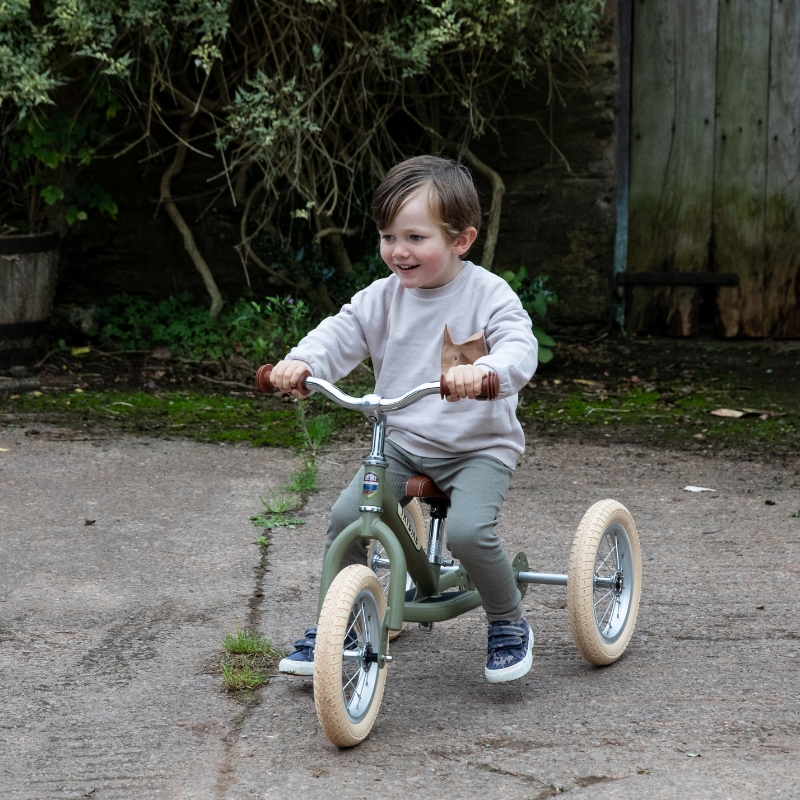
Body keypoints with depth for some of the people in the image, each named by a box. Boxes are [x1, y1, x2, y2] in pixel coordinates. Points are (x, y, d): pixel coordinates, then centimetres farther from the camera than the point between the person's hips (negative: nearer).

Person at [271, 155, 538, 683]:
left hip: (480, 446, -4)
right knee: (346, 516, -13)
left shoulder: (490, 296, -11)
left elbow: (520, 348, -23)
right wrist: (301, 362, -23)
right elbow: (341, 333, -1)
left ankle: (510, 624, 1)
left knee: (467, 530, -27)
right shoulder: (383, 298, 3)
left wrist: (483, 370, -46)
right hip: (404, 441, 5)